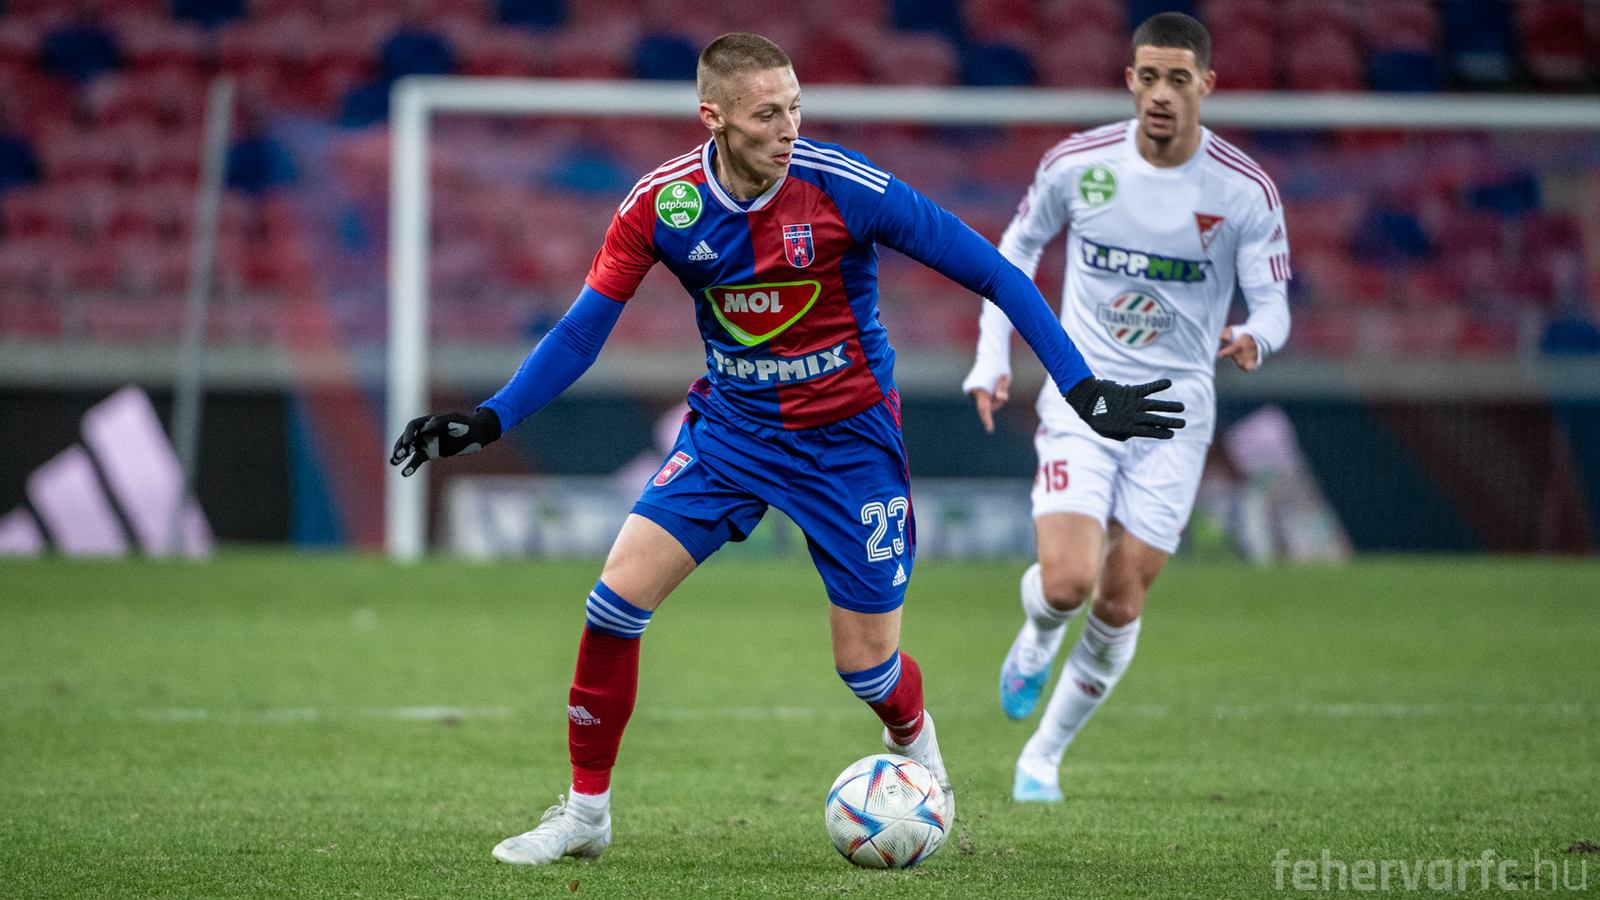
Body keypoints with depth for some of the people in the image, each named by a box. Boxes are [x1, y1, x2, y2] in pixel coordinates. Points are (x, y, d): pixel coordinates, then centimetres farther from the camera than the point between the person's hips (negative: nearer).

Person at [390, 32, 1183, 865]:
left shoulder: (843, 187, -22)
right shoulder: (660, 204, -13)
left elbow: (990, 272, -15)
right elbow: (582, 330, -5)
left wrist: (1082, 388, -17)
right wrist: (487, 421, -16)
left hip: (846, 436, -2)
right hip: (729, 427, 2)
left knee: (866, 662, -1)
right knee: (620, 592, -13)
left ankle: (916, 747, 38)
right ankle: (585, 811, 4)